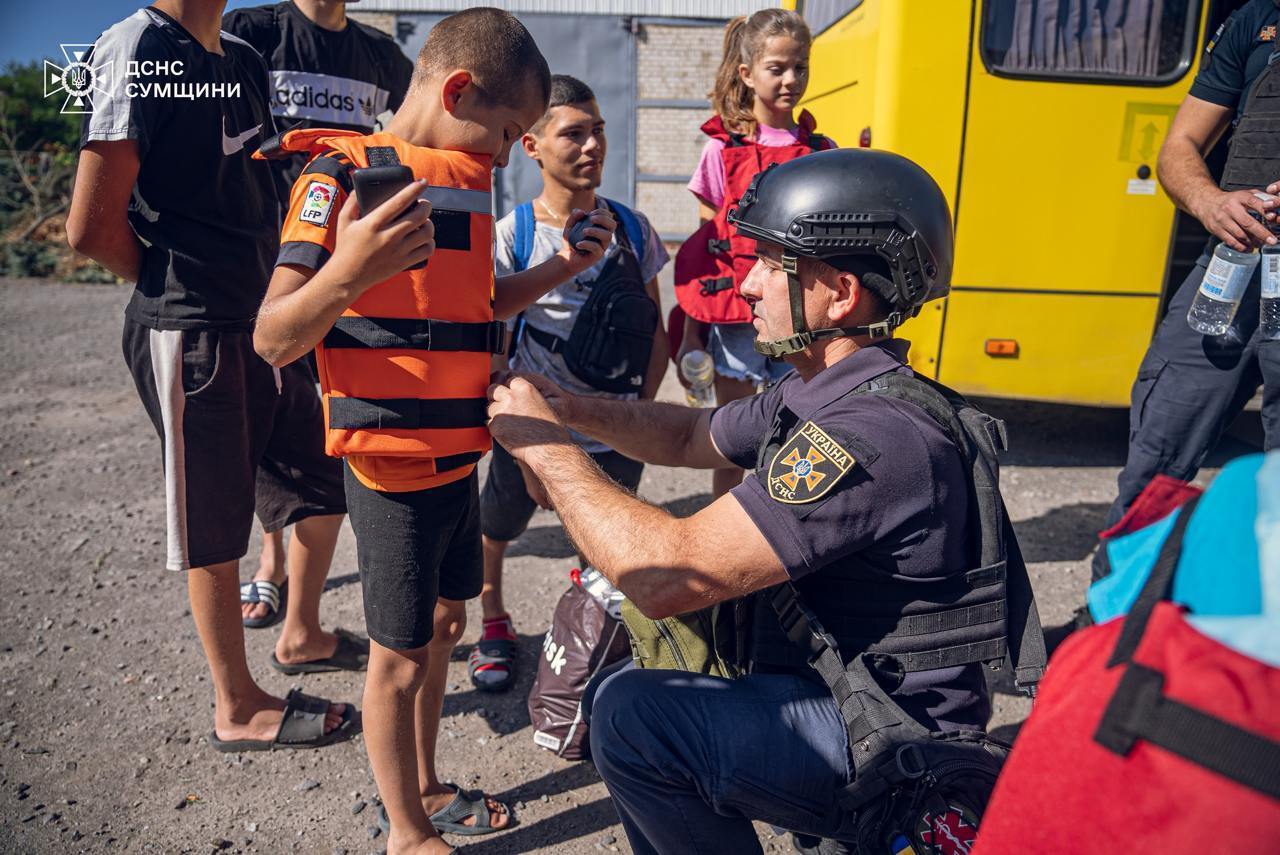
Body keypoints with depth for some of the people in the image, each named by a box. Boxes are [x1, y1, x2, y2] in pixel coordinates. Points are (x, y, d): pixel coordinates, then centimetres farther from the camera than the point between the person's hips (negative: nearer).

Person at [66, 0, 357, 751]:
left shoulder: (244, 61, 12)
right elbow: (92, 226, -16)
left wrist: (277, 288, 8)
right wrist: (181, 284, -1)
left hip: (261, 321, 8)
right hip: (190, 333, -8)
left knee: (324, 481, 17)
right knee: (215, 525, 4)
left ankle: (303, 633, 41)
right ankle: (239, 709, 22)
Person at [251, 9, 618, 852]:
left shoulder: (466, 181, 10)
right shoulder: (344, 175, -15)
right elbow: (272, 340, -20)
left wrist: (559, 268, 10)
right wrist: (346, 273, -38)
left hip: (458, 455, 8)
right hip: (392, 463, -8)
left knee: (444, 621, 19)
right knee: (401, 656, 6)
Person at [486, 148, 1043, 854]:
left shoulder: (874, 434, -30)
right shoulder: (816, 394, 1)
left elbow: (668, 576, -33)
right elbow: (689, 436, 14)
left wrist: (545, 447, -20)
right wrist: (572, 410, -3)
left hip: (889, 751, -9)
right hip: (831, 689, 9)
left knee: (631, 713, -20)